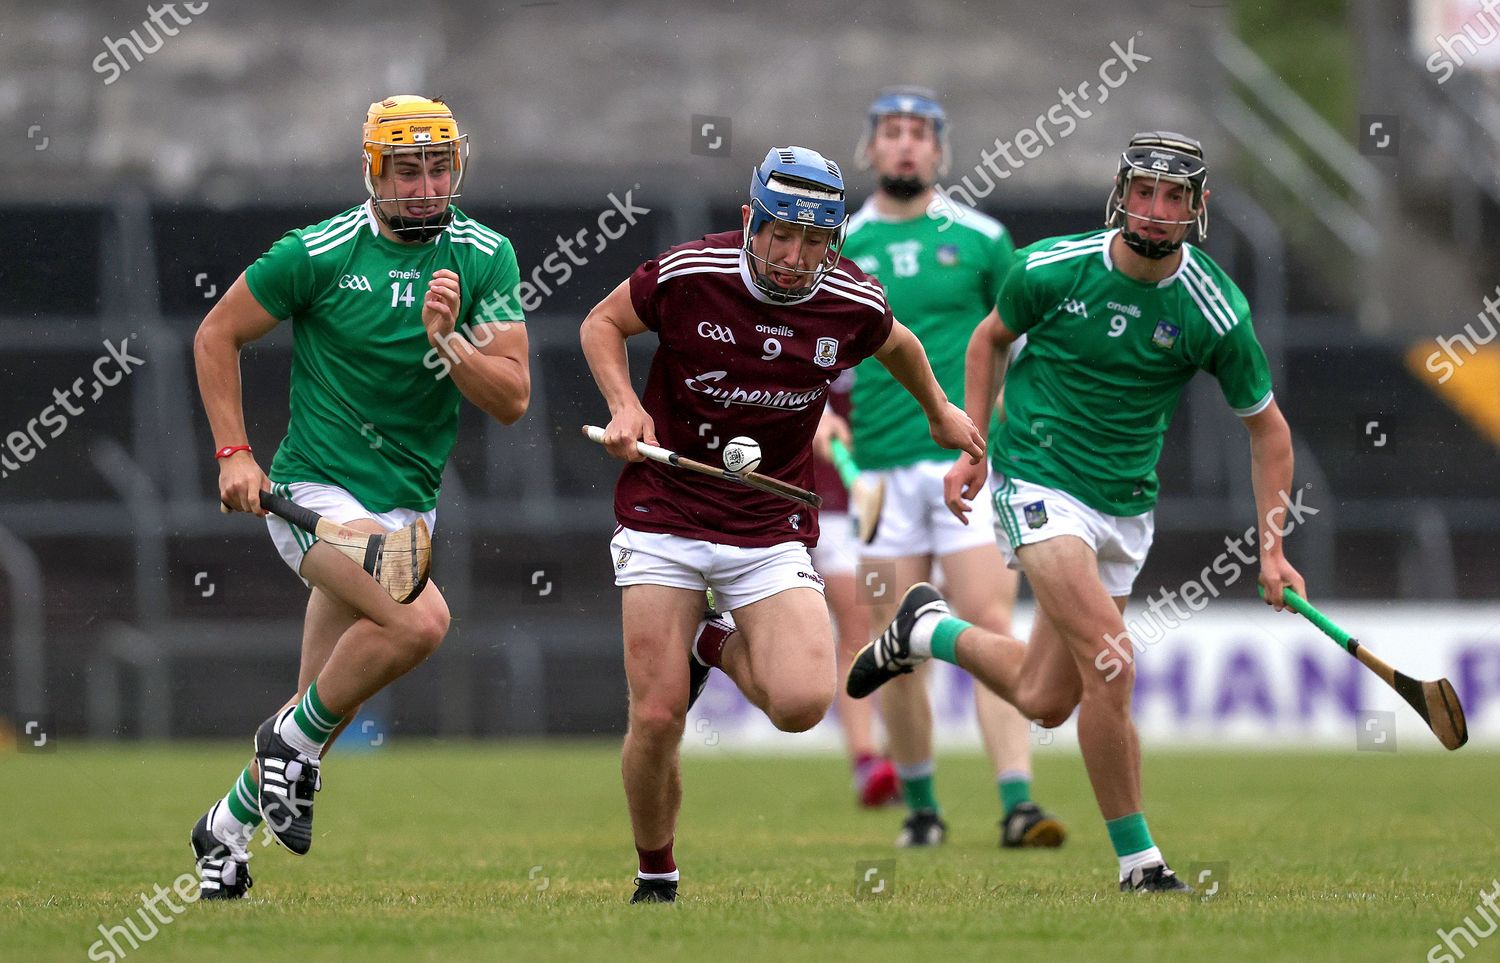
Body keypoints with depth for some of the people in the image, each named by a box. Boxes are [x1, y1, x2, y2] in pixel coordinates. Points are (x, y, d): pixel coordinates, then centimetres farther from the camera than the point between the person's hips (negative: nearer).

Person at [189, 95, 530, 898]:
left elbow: (512, 399, -4)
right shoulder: (319, 254, -10)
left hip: (407, 505, 5)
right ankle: (294, 740, -7)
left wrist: (447, 344, -21)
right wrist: (233, 453, -4)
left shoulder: (484, 258, 0)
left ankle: (228, 825, 32)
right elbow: (216, 335, 2)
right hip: (317, 492, -5)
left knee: (321, 707, 9)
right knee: (421, 619, -29)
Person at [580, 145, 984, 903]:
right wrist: (623, 405, -11)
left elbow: (896, 345, 17)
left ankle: (720, 651, 17)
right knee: (656, 721, -10)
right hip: (664, 517, -1)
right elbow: (603, 323, 5)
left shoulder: (854, 305, -8)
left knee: (802, 704, -18)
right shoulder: (687, 275, -14)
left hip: (770, 529, 1)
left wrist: (940, 411, 33)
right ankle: (655, 878, 17)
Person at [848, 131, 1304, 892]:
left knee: (1045, 701, 10)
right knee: (1111, 667, -21)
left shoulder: (1213, 311, -7)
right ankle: (1138, 860, -10)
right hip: (1038, 480, -4)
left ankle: (930, 629, 37)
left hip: (1125, 507, 4)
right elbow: (989, 340, 11)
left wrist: (1271, 548, -1)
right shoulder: (1053, 269, -10)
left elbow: (1266, 425, 4)